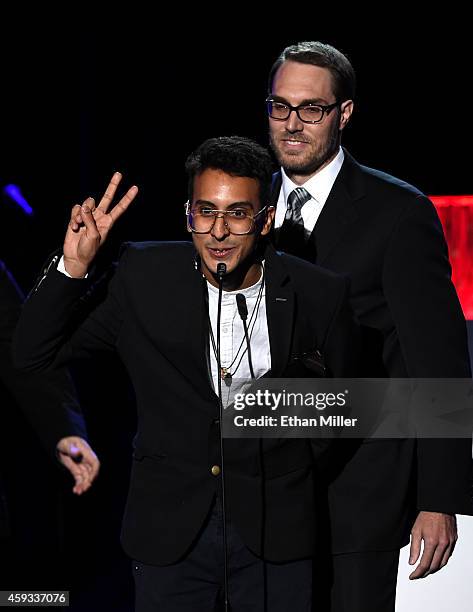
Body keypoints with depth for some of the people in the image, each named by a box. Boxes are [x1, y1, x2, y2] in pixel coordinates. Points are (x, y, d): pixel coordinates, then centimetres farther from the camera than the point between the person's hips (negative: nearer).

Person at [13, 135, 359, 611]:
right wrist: (74, 266, -14)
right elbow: (34, 354, -3)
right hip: (169, 528, 0)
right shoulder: (144, 277, -6)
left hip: (274, 532, 0)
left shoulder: (318, 295, -7)